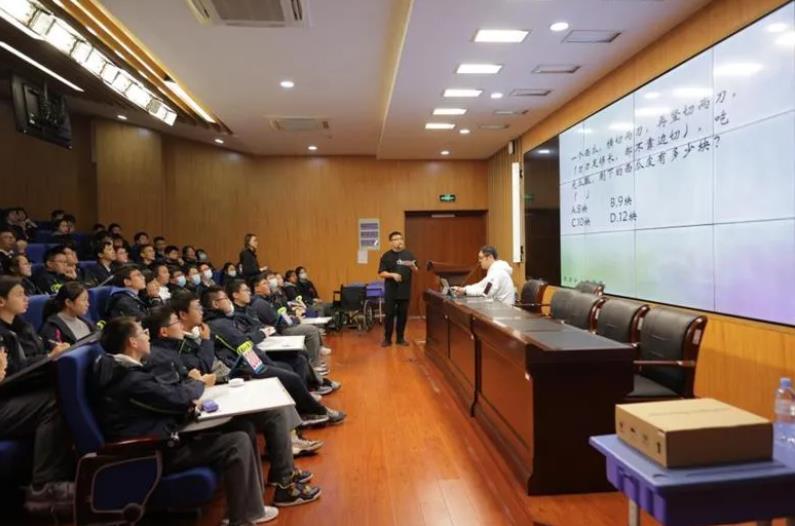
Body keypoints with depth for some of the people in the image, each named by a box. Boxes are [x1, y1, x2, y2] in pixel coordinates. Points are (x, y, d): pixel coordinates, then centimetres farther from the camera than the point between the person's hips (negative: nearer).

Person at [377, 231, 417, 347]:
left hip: (405, 291, 2)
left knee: (403, 315, 8)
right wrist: (392, 274, -21)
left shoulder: (409, 254, 6)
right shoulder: (386, 256, -2)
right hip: (391, 291, -2)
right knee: (389, 315, 2)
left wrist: (413, 266, -14)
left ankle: (400, 338, 19)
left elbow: (415, 271, 8)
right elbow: (381, 273, -5)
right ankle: (387, 338, 12)